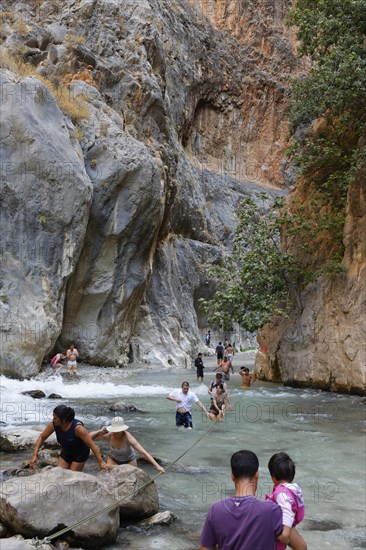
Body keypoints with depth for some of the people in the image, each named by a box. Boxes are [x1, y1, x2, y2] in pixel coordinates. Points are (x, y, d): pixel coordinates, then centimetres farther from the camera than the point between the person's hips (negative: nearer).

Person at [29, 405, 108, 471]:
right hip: (66, 453, 5)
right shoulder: (53, 425, -23)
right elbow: (42, 437, -7)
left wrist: (101, 462, -33)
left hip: (80, 454, -5)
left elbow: (92, 445, -33)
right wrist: (34, 455, -15)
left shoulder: (77, 428, -36)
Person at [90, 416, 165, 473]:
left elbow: (144, 453, -43)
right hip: (113, 459, 1)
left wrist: (157, 466, -50)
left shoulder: (128, 438, -39)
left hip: (129, 460, -1)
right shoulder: (109, 436, -31)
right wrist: (100, 431, -40)